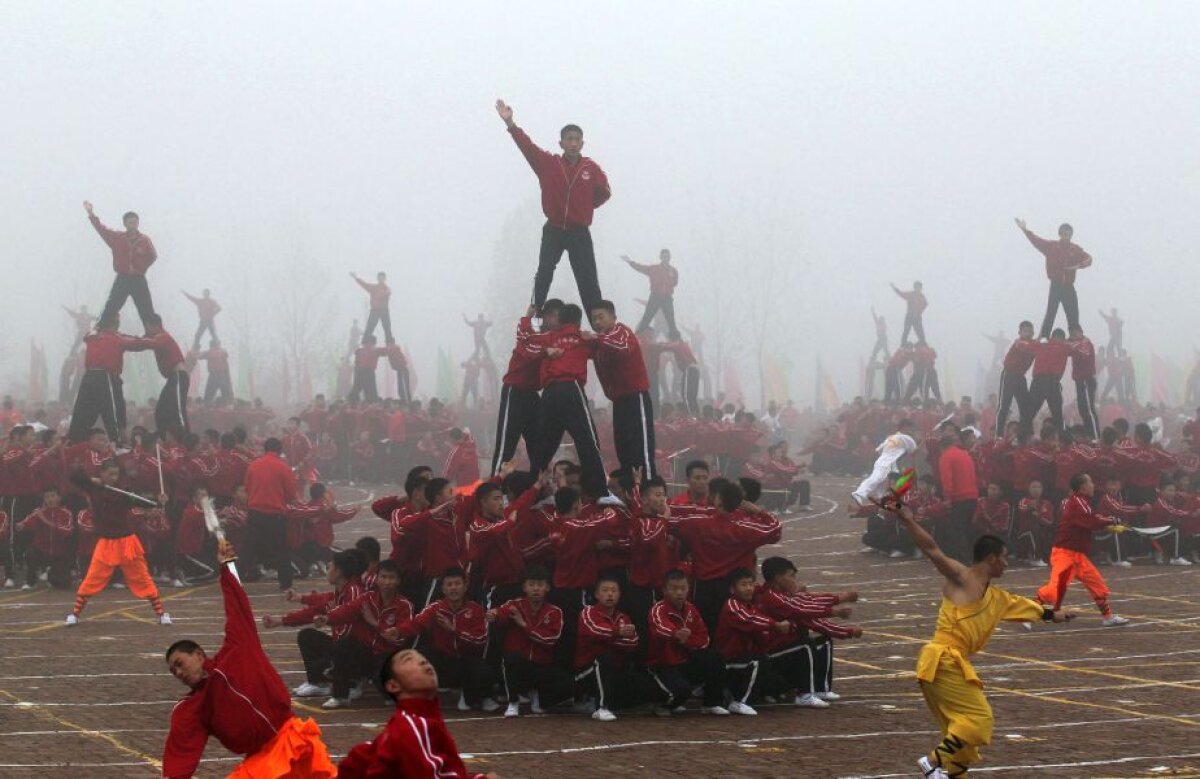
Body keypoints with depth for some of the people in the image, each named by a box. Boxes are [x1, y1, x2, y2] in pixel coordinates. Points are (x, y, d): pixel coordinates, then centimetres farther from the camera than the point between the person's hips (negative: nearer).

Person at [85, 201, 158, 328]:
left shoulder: (145, 240, -1)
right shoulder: (117, 237, 2)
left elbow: (152, 256, 4)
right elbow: (102, 229, -4)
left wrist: (140, 268, -5)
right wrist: (91, 214, -14)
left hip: (138, 280, -1)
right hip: (122, 279, 1)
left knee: (148, 313, 3)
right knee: (108, 312, -1)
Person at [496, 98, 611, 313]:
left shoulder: (591, 168, -5)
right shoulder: (548, 163, -5)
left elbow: (604, 192, 9)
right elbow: (527, 146, -16)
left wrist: (584, 207, 4)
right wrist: (510, 122, -27)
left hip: (580, 233, 0)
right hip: (554, 231, 0)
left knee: (588, 282, 1)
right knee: (543, 275, -5)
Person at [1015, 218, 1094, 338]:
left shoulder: (1075, 249, 5)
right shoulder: (1051, 246, -1)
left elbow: (1088, 259, -1)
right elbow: (1036, 240, -10)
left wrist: (1079, 265, -22)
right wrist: (1025, 230, -23)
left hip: (1069, 287, 3)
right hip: (1055, 286, -3)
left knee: (1073, 317, 7)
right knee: (1050, 315, -9)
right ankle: (1043, 339, -10)